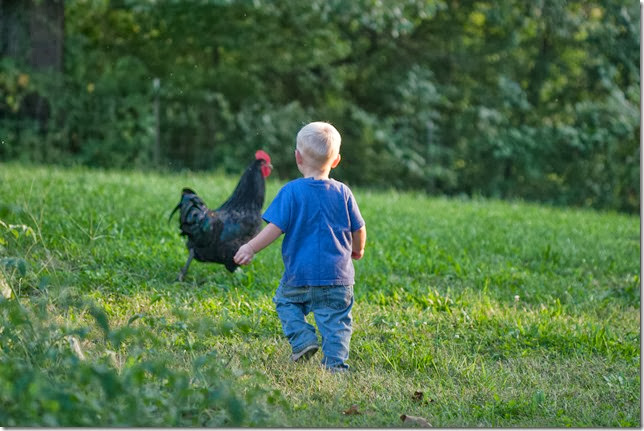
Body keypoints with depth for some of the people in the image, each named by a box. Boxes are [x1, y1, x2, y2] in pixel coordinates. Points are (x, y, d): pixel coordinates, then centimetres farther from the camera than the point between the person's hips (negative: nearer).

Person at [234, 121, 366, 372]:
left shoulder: (291, 192, -8)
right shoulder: (342, 193, 1)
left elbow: (275, 227, -13)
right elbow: (358, 229, 10)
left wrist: (251, 248, -6)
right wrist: (357, 250, 30)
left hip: (301, 274, -2)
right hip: (338, 276, 2)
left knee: (285, 302, 22)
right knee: (336, 320, 8)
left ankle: (303, 338, 3)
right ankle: (336, 362, -2)